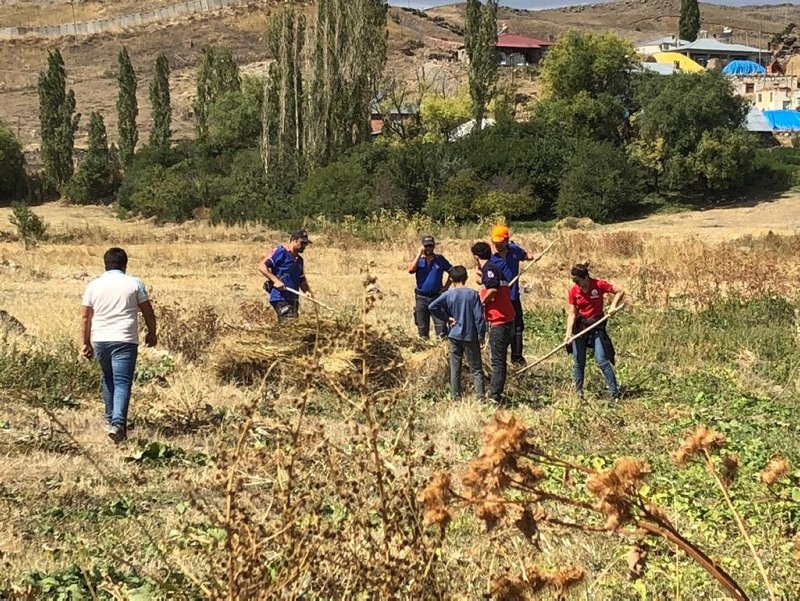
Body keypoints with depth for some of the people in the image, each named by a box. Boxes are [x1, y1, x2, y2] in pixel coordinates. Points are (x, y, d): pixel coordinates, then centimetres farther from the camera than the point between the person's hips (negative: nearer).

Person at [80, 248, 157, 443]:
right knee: (122, 383, -6)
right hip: (125, 340, -3)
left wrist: (86, 343, 14)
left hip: (100, 340, 3)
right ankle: (118, 422, -21)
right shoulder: (134, 283, 0)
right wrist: (152, 333, 18)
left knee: (108, 378, 22)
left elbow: (85, 317, 6)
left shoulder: (94, 285, 6)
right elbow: (148, 312, 3)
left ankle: (110, 418, 29)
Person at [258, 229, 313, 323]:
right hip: (280, 298, -8)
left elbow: (302, 280, 26)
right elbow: (261, 266, -12)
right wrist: (275, 280, -21)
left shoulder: (299, 259, 20)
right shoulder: (280, 251, -5)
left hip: (293, 299, 8)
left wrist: (307, 291, 5)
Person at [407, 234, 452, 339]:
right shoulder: (418, 260, 3)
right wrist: (419, 254, -15)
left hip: (437, 297, -1)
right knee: (422, 327, 8)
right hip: (421, 298, 1)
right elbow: (410, 270, -17)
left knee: (441, 326, -9)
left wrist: (446, 286, 2)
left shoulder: (440, 260, 3)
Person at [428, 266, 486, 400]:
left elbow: (432, 307, -14)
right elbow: (479, 316, -10)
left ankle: (456, 397, 13)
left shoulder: (448, 295, -5)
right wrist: (481, 334, 0)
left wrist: (447, 318, -5)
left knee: (455, 368, 10)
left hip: (454, 336, 1)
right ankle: (480, 396, -2)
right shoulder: (473, 294, -8)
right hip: (471, 336, -1)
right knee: (476, 368, 4)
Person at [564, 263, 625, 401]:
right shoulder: (573, 291, -3)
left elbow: (620, 292, -4)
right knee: (578, 362, 5)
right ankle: (578, 393, 16)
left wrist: (613, 306, -17)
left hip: (597, 325, -3)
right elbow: (572, 313, -3)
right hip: (580, 326, 3)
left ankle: (615, 392, -6)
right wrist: (569, 332, -14)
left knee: (602, 360, -11)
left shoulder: (599, 285, -12)